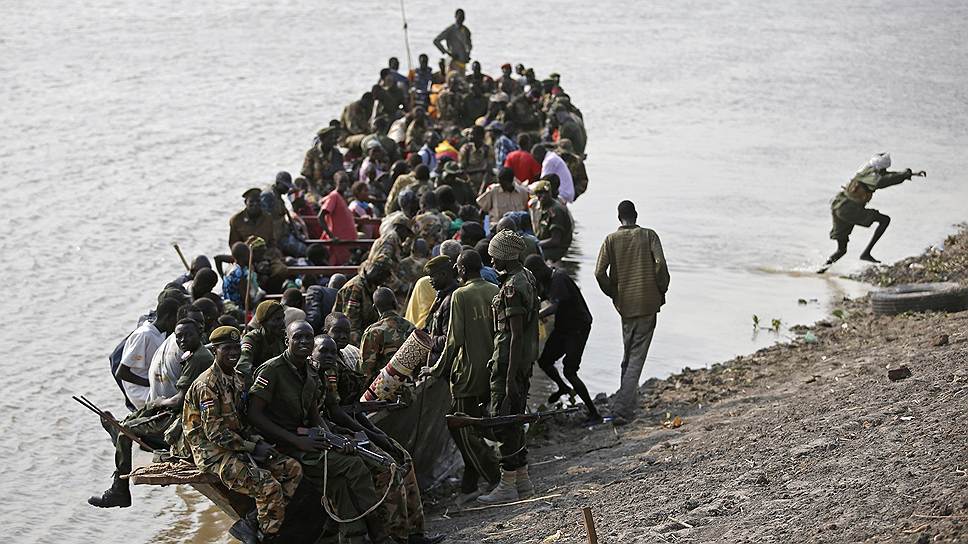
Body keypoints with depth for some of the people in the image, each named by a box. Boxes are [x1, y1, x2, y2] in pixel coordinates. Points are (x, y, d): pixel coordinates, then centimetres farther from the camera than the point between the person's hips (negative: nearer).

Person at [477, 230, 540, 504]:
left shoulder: (513, 287, -19)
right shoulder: (526, 277, 12)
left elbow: (517, 335, -22)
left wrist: (510, 377, -22)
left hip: (510, 360, -10)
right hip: (525, 358, 10)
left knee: (504, 421, -5)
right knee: (514, 418, 15)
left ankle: (508, 486, -1)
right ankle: (523, 481, 21)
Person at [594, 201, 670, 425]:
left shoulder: (611, 240, 1)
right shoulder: (649, 236, -2)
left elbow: (599, 272, -7)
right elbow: (660, 264, -14)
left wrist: (612, 293, 9)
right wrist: (662, 290, 1)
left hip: (625, 304, 2)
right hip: (648, 304, -2)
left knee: (628, 355, 20)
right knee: (637, 358, -2)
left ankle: (628, 405, 26)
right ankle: (622, 408, -12)